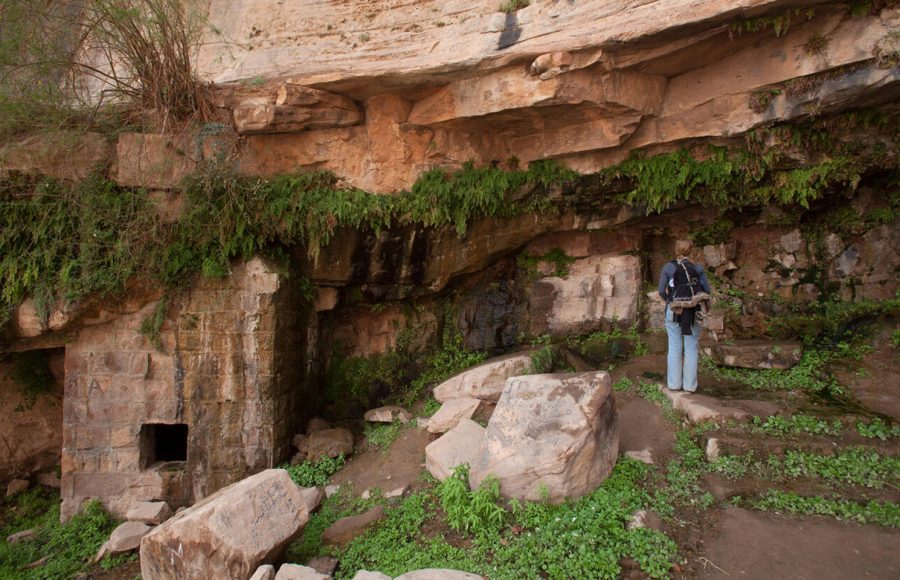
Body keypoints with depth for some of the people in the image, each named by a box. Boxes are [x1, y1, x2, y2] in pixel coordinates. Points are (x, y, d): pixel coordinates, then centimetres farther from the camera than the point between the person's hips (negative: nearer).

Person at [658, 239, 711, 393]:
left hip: (674, 311, 0)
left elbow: (661, 291, -4)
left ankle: (674, 384, 10)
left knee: (674, 348, 6)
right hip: (693, 312, 1)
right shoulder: (698, 268, 0)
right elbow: (707, 290, 1)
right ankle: (689, 385, 10)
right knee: (691, 348, 7)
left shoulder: (668, 267, -3)